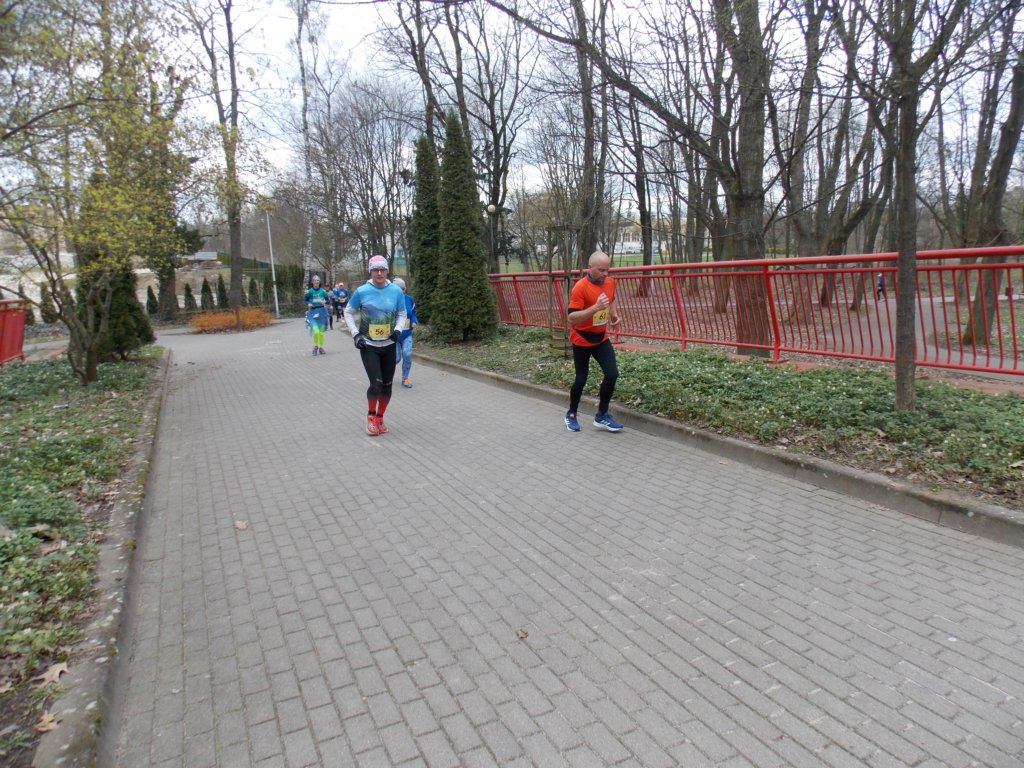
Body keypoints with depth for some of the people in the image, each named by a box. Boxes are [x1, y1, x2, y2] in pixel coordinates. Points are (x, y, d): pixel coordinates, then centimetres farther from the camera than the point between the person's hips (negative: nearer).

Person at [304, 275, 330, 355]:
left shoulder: (322, 291, 1)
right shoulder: (309, 291, -3)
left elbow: (328, 300, 7)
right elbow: (306, 300, 6)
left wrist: (324, 302, -14)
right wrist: (308, 304, -15)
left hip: (322, 312, 2)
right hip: (313, 312, -2)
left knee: (321, 331, 7)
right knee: (315, 331, -16)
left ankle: (321, 347, 24)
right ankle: (315, 346, 9)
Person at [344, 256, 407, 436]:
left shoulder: (396, 291, -5)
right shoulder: (361, 291, -9)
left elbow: (402, 314, 8)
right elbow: (348, 313, 4)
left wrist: (398, 329, -11)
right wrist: (355, 334, -6)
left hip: (389, 346, 3)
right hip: (368, 346, -2)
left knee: (387, 385, 7)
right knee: (376, 384, -13)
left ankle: (380, 417, 30)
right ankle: (371, 416, 14)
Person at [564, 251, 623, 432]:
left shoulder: (610, 282, -1)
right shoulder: (580, 287, -22)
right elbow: (572, 318, -27)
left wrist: (614, 315, 3)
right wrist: (595, 307, -37)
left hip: (601, 338, 6)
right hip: (582, 340, -6)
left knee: (612, 374, -4)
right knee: (581, 379, 3)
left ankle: (601, 416, 10)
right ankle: (571, 415, 26)